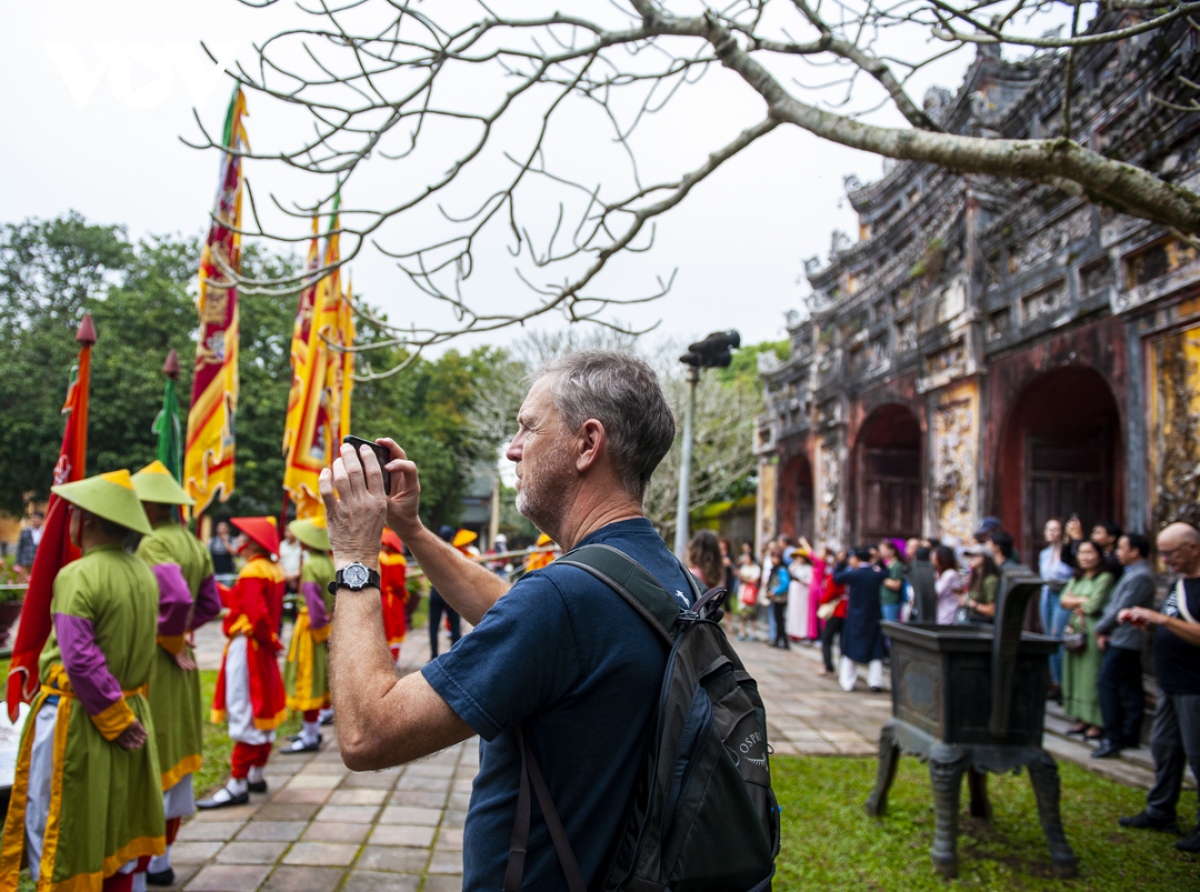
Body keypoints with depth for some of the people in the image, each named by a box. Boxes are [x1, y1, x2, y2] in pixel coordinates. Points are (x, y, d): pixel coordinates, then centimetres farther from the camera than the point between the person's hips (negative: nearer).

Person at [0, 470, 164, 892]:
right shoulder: (143, 574, 1)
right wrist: (123, 713, 13)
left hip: (75, 721, -6)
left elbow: (81, 662, -22)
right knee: (117, 831, 17)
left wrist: (116, 720, -14)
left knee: (56, 831, 9)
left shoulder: (76, 577, -19)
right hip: (131, 711, 6)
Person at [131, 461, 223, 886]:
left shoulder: (153, 543, -17)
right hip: (180, 665, 9)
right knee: (175, 761, 15)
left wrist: (169, 639, -15)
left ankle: (148, 862, 12)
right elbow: (211, 605, 12)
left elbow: (177, 598, -30)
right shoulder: (194, 544, 9)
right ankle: (163, 860, 27)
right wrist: (178, 631, 6)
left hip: (152, 662, -8)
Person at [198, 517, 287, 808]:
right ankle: (256, 775, 26)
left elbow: (257, 614, -24)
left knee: (245, 715, -5)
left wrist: (269, 641, -12)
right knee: (262, 711, 15)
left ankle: (237, 785, 1)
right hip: (262, 649, 9)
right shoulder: (273, 570, 8)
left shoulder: (252, 572, -18)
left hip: (246, 649, -9)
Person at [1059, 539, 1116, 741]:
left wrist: (1074, 603, 1)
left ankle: (1096, 724, 2)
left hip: (1093, 631, -7)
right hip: (1075, 630, 7)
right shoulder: (1077, 578, 15)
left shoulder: (1105, 578, -7)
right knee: (1075, 673, 8)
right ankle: (1082, 719, 16)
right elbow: (1063, 600, 6)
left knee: (1092, 675, -5)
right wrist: (1081, 600, -9)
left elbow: (1093, 606, -15)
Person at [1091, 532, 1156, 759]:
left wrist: (1100, 628, -7)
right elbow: (1115, 604, 15)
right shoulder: (1133, 572, 14)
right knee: (1130, 688, 13)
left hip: (1125, 641, -10)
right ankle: (1130, 735, 21)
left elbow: (1122, 608, -20)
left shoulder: (1140, 576, -19)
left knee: (1107, 685, -10)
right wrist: (1106, 631, 7)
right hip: (1126, 640, 10)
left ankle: (1113, 739, -8)